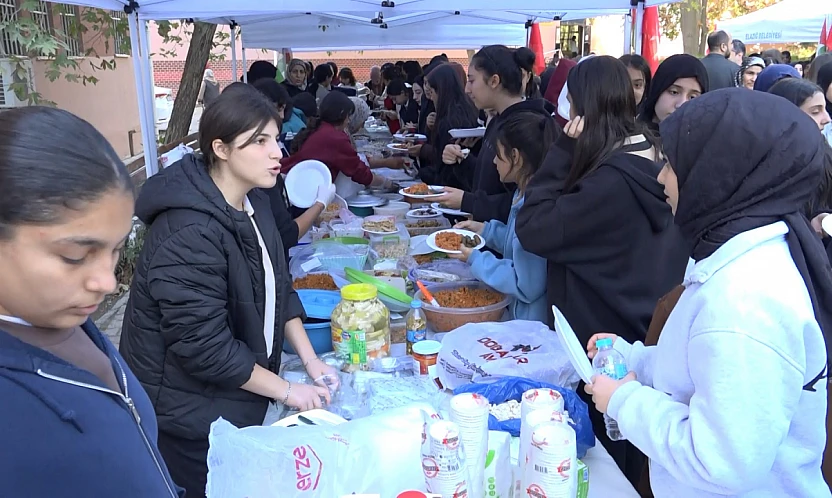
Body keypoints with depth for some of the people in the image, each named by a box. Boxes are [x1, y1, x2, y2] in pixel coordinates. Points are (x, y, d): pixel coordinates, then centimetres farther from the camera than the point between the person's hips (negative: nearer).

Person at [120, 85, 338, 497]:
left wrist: (310, 360, -2)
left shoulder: (251, 200, -1)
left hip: (238, 393, 8)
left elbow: (278, 286, 6)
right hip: (193, 413, -8)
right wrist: (286, 390, -17)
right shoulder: (188, 232, -29)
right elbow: (204, 347, -27)